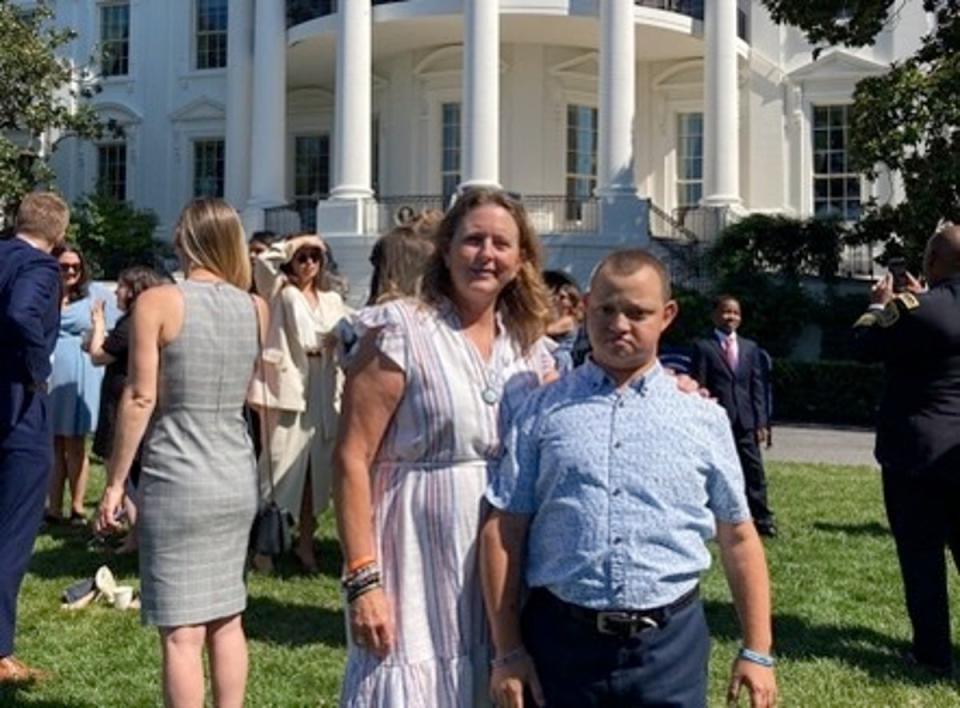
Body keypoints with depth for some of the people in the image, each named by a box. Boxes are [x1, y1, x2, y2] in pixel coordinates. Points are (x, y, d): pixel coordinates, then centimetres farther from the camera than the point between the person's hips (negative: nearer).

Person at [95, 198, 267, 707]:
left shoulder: (157, 302, -9)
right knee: (225, 619, 17)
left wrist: (114, 482, -5)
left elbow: (140, 398, -13)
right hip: (237, 479, 5)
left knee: (182, 633, 0)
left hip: (175, 481, -5)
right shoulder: (256, 308, 5)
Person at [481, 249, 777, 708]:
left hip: (670, 643, 1)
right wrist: (507, 651, -1)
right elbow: (503, 531, 2)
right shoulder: (543, 411, 3)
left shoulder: (703, 417, 7)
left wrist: (756, 653, 6)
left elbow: (738, 538, 9)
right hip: (561, 639, 0)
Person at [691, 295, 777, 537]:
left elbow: (757, 386, 12)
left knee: (754, 471, 4)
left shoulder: (750, 347, 14)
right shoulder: (703, 347, 1)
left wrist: (761, 422, 4)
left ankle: (762, 518, 12)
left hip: (745, 420, 4)